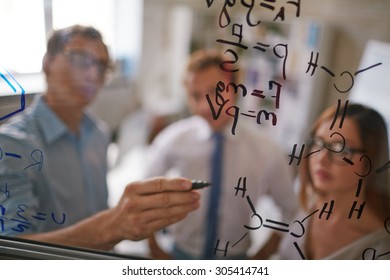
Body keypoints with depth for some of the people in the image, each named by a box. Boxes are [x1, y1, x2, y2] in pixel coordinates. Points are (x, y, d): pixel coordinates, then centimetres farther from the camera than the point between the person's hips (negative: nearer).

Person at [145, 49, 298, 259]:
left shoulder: (265, 150, -17)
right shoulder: (172, 140, -18)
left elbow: (292, 210, -2)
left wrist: (264, 254, -1)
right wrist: (154, 247, 1)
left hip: (234, 260, 1)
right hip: (180, 255, 0)